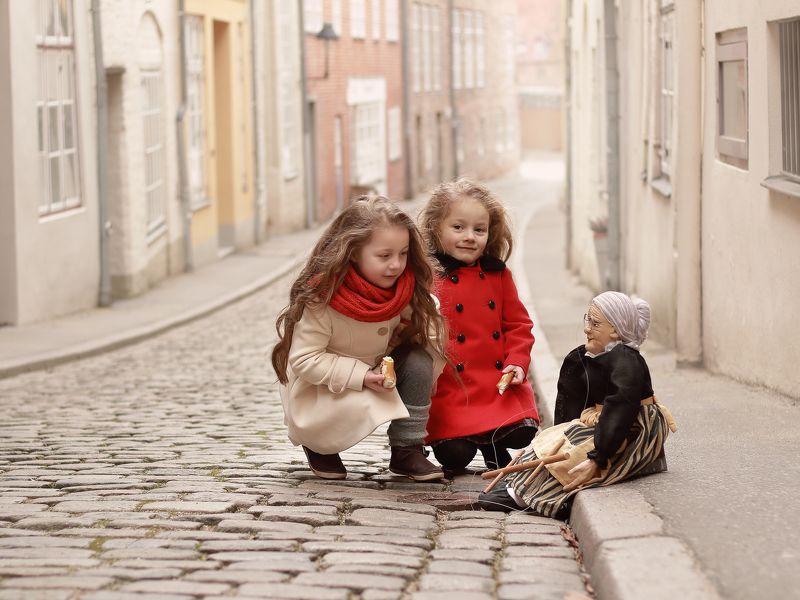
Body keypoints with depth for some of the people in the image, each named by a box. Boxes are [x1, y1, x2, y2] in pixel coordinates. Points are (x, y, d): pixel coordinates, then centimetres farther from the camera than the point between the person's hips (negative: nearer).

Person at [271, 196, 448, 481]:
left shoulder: (405, 289, -15)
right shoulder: (321, 297, -29)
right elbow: (304, 360, -27)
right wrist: (360, 376, -34)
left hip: (374, 372, 5)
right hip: (317, 387, -5)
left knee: (418, 362, -19)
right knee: (358, 409, -32)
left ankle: (407, 451, -6)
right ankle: (318, 446, 3)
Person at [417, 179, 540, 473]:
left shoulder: (498, 274, 9)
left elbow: (517, 324, 14)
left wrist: (517, 362, 0)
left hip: (499, 384, 4)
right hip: (450, 389, -4)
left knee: (522, 433, -14)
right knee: (455, 454, -16)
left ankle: (491, 444, 21)